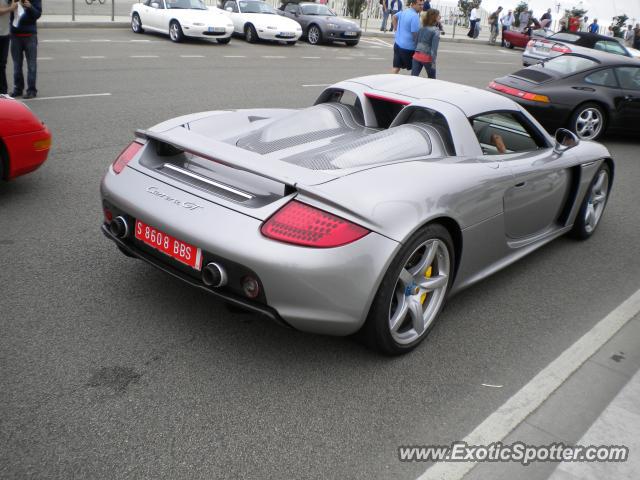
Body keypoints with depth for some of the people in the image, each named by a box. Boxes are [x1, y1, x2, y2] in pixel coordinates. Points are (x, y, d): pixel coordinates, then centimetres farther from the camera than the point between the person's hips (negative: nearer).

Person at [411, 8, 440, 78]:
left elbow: (416, 42, 11)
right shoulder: (436, 31, -9)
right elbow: (434, 48, -15)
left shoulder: (421, 29, 9)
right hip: (427, 58, -5)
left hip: (417, 56, 5)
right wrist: (433, 62, -13)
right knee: (432, 79, 15)